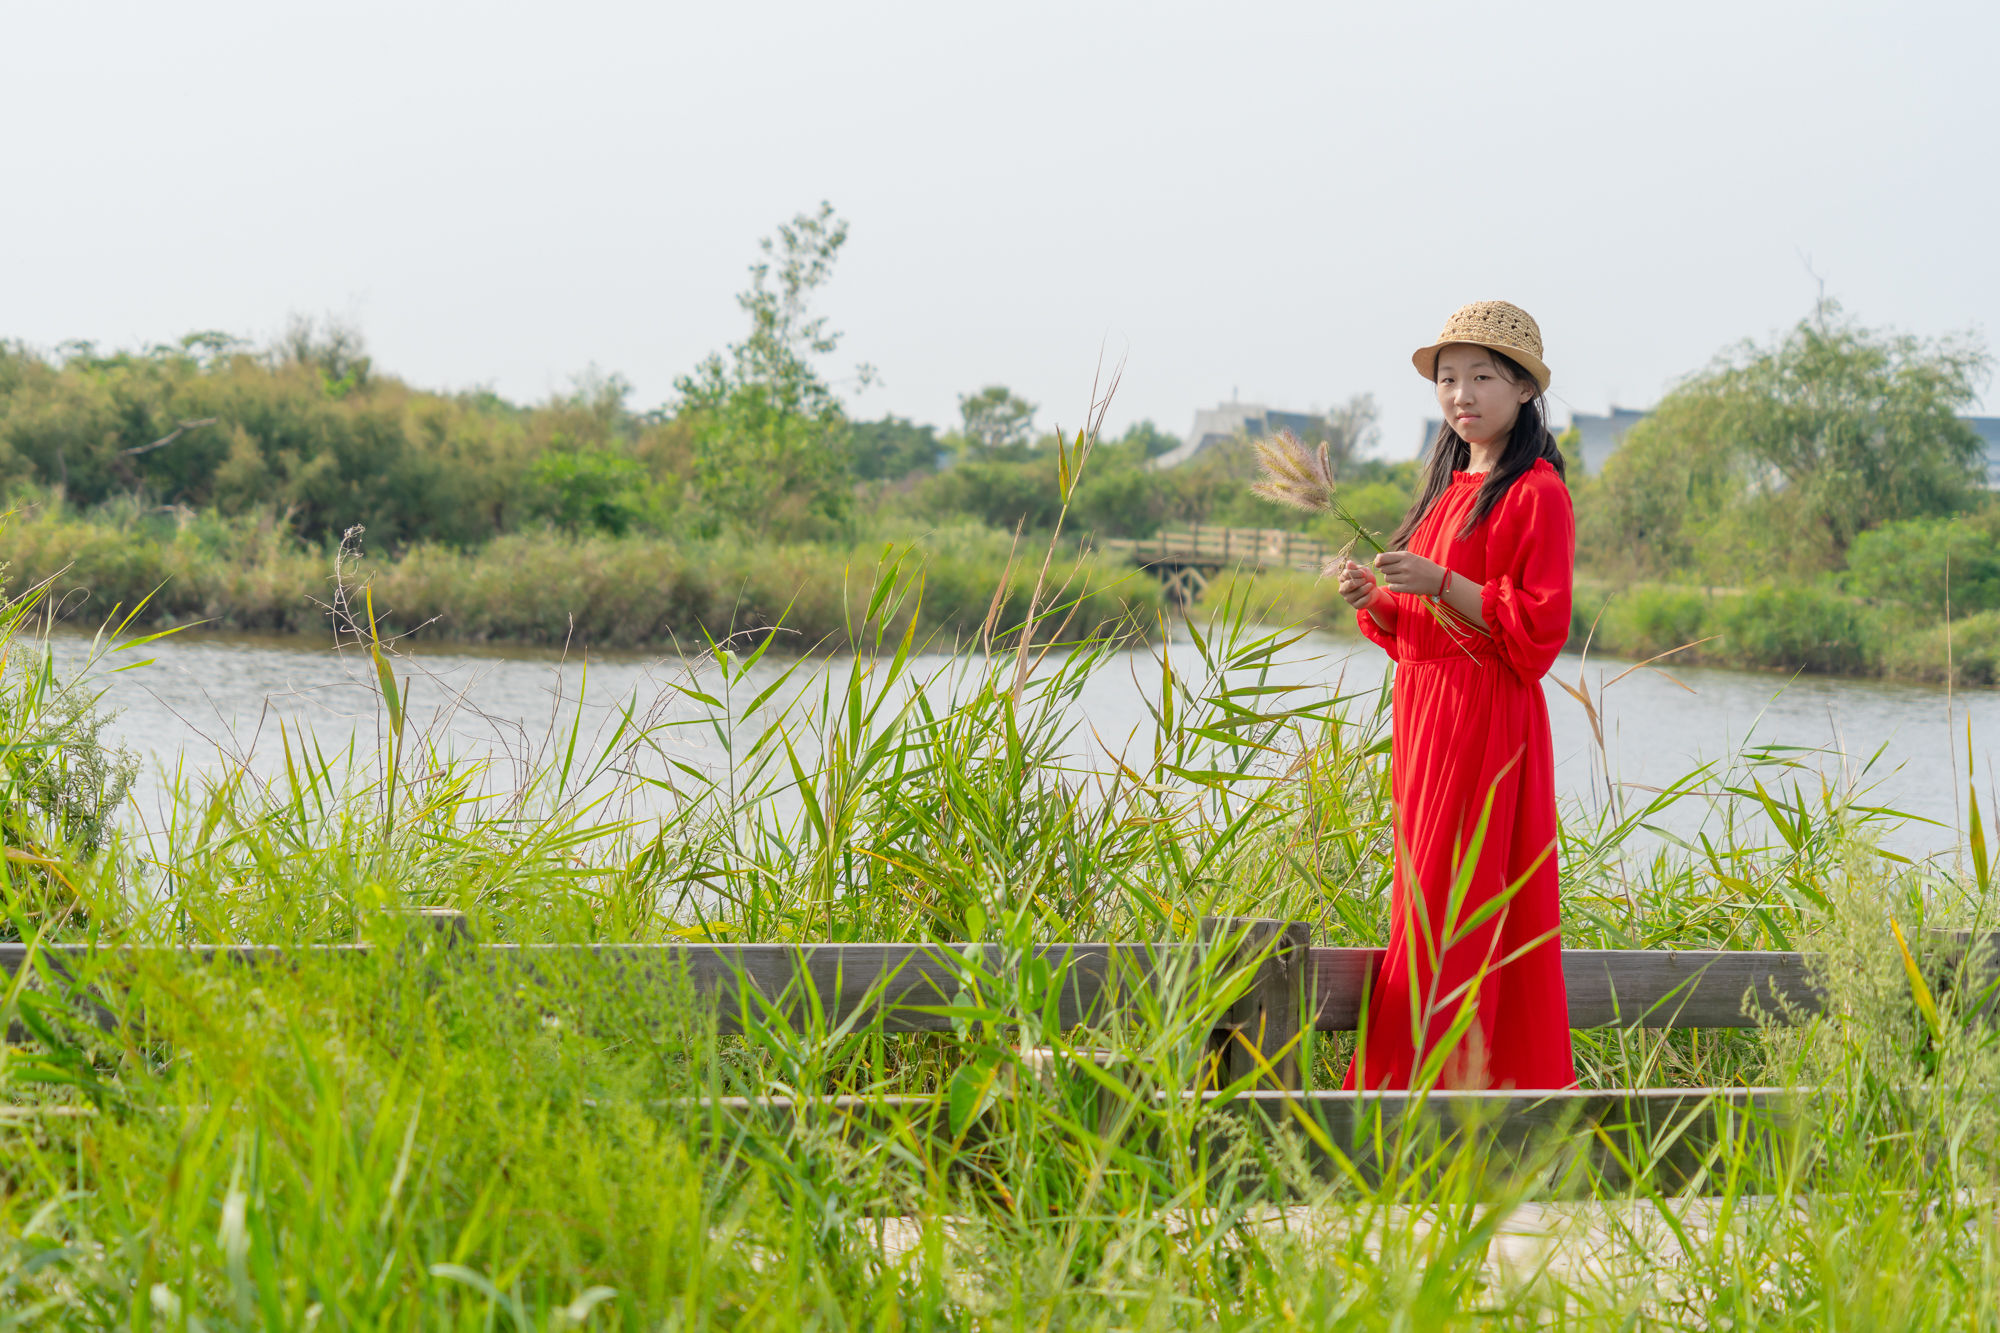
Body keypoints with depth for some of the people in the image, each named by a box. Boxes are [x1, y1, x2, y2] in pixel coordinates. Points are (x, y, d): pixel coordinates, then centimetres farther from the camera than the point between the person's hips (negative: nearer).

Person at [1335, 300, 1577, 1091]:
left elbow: (1540, 627, -15)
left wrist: (1440, 583, -22)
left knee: (1457, 912, -9)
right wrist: (1373, 600, 0)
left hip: (1487, 720, -9)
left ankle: (1424, 1084, -9)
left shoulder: (1536, 494, -8)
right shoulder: (1449, 489, 18)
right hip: (1423, 709, 9)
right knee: (1425, 901, 8)